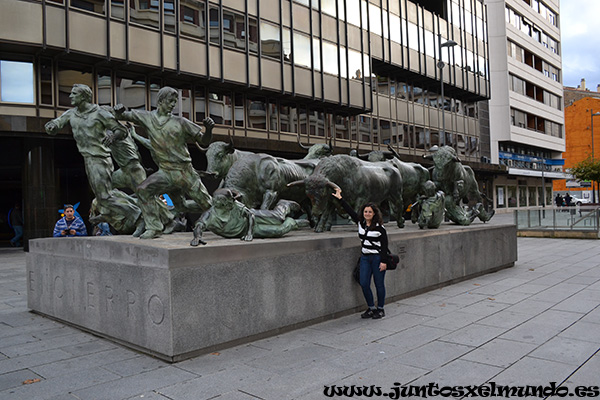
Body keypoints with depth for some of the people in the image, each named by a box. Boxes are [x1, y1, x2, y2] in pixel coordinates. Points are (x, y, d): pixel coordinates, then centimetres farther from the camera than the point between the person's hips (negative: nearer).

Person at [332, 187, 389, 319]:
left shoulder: (380, 228, -9)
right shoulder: (360, 223, 6)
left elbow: (384, 245, -9)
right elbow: (350, 211, 12)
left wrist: (384, 261, -14)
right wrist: (340, 198, 12)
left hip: (377, 258, -5)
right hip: (365, 257, 5)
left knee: (379, 284, 3)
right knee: (364, 284, 1)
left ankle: (380, 309, 17)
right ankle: (371, 308, 17)